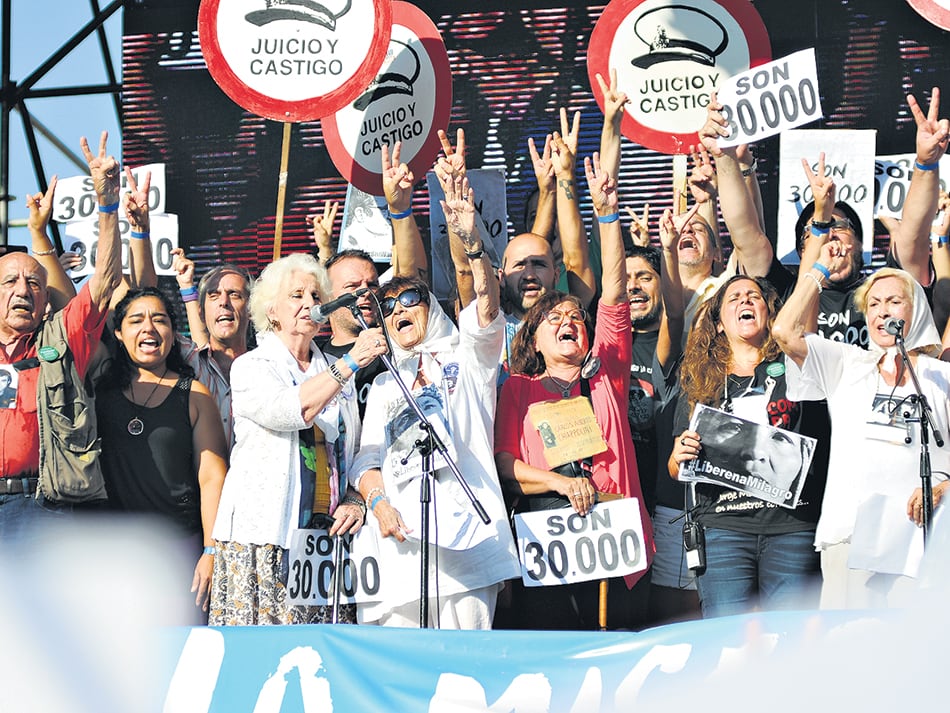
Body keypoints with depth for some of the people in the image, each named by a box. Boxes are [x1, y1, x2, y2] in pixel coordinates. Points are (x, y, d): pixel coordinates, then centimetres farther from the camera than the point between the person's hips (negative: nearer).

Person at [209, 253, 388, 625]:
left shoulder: (336, 371, 19)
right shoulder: (250, 367, 2)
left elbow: (353, 453, 21)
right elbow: (287, 411, -19)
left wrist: (354, 502, 1)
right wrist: (350, 363, -22)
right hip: (264, 537, -4)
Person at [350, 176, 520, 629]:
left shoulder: (465, 361, 15)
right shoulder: (384, 385, 26)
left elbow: (487, 308, -5)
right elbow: (367, 458, 17)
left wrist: (472, 242, -20)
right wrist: (377, 502, -5)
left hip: (464, 531, -3)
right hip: (401, 537, 3)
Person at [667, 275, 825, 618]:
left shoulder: (791, 368, 12)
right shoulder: (700, 383, 16)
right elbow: (677, 469, 14)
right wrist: (679, 457, -3)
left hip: (792, 525, -1)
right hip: (722, 525, 1)